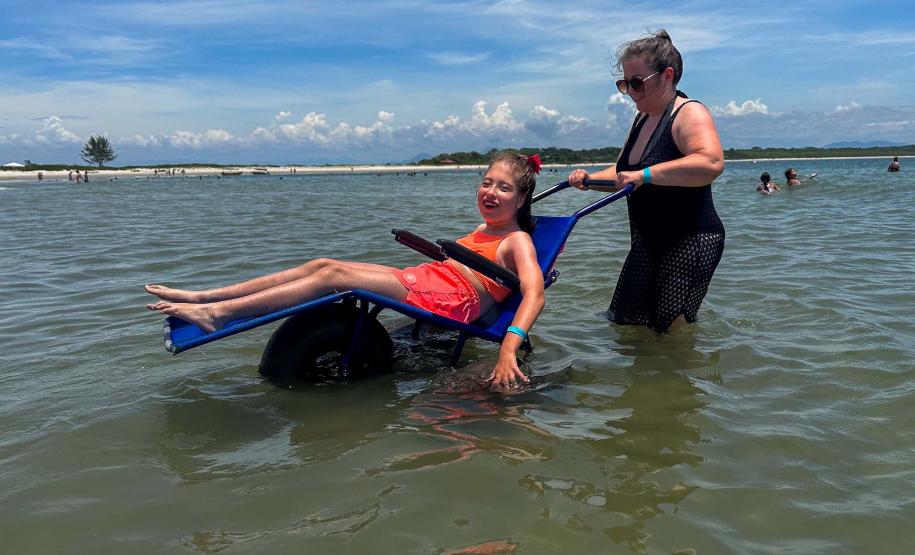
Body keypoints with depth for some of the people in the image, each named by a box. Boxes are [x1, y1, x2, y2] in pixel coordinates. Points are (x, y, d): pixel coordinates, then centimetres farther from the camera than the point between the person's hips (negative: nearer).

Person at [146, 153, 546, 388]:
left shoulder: (517, 241, -1)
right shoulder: (482, 231, 25)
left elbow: (534, 295, -20)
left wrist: (509, 347, -34)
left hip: (451, 300, -8)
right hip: (423, 280, 8)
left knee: (332, 274, -20)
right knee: (323, 264, -6)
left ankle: (218, 313, -22)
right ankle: (201, 297, -8)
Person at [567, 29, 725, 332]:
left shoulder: (689, 113, -16)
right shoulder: (643, 118, 12)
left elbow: (711, 163, -37)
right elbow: (623, 174, 23)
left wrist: (645, 175, -36)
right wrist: (589, 178, 3)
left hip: (690, 242, -9)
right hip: (647, 244, 9)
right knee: (622, 321, 14)